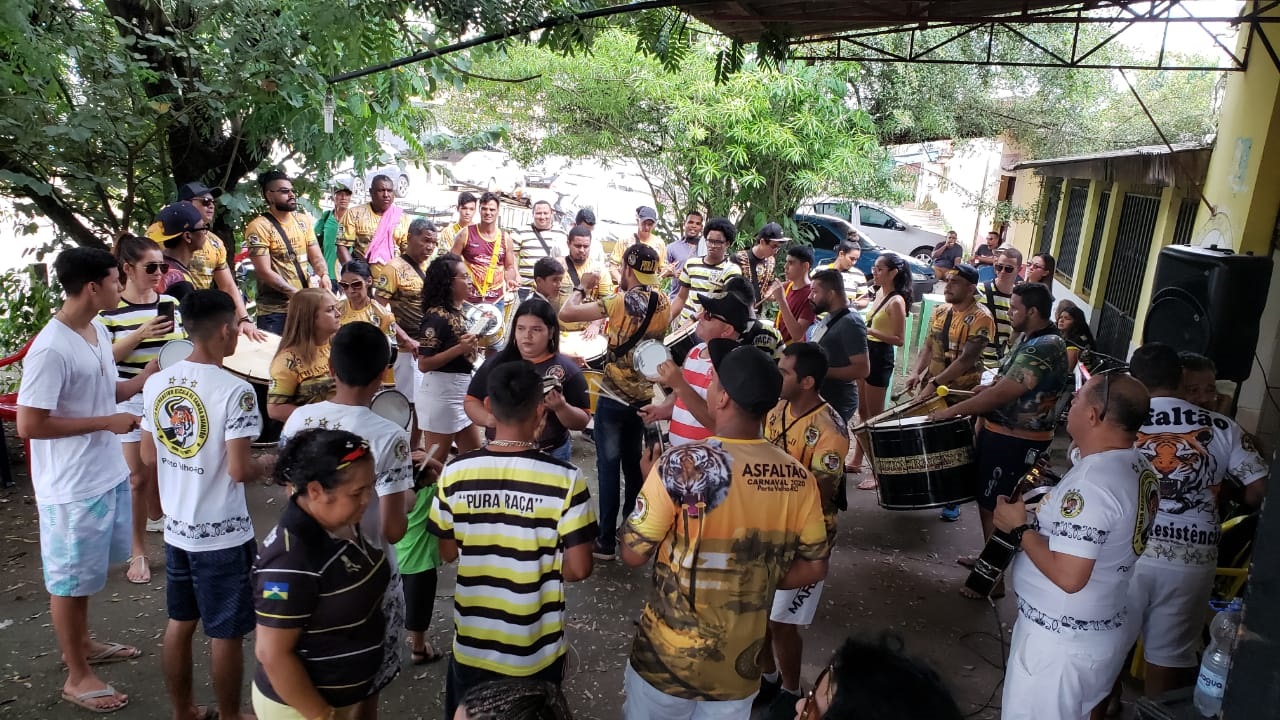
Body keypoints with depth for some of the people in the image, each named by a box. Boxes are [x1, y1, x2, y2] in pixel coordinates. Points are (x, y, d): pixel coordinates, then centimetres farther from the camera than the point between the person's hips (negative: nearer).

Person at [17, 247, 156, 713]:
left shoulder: (99, 332, 3)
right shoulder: (51, 350, -25)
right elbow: (29, 425, -24)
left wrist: (152, 371, -1)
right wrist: (106, 423, -22)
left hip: (108, 475, 9)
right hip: (72, 487, -8)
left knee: (87, 573, 25)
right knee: (69, 579, 9)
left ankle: (82, 644, 45)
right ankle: (76, 676, 25)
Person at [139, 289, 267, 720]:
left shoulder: (156, 383, -1)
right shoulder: (234, 390, -22)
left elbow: (148, 456, 8)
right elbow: (240, 470, -23)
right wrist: (266, 465, -4)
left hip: (176, 527, 7)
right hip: (223, 534, -7)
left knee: (180, 622, 21)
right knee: (226, 633, 9)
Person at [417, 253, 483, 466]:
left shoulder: (458, 311, 8)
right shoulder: (436, 316, -17)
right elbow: (423, 364, -21)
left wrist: (473, 345, 7)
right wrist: (460, 349, -26)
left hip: (462, 391, 9)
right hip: (441, 393, -9)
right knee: (437, 460, 3)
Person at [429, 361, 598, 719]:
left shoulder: (455, 473, -13)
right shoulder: (565, 479, -21)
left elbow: (448, 553, -1)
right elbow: (579, 569, -16)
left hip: (472, 645, 2)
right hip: (536, 651, -2)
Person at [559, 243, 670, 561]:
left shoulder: (620, 302, -18)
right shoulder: (663, 305, 1)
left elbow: (566, 313, -21)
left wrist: (583, 287, -5)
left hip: (614, 398, -6)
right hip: (645, 397, 6)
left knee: (609, 467, 4)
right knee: (635, 466, 18)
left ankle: (606, 541, 10)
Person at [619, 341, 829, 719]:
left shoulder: (680, 463, -22)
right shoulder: (799, 478, -9)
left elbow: (633, 554, -14)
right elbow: (815, 567, 0)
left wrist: (652, 484, -1)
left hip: (668, 657, -3)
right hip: (742, 665, 3)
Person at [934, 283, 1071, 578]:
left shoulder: (1045, 348, -23)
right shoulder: (1028, 338, 9)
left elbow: (1001, 394, -26)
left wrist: (952, 411, -21)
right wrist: (979, 390, 9)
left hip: (1015, 442, -10)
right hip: (998, 432, 10)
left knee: (994, 506, 0)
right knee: (985, 498, 20)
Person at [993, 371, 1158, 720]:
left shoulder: (1091, 480, -28)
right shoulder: (1140, 468, 2)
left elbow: (1068, 576, -30)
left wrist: (1020, 527, -18)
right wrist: (1041, 515, 6)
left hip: (1058, 642, -9)